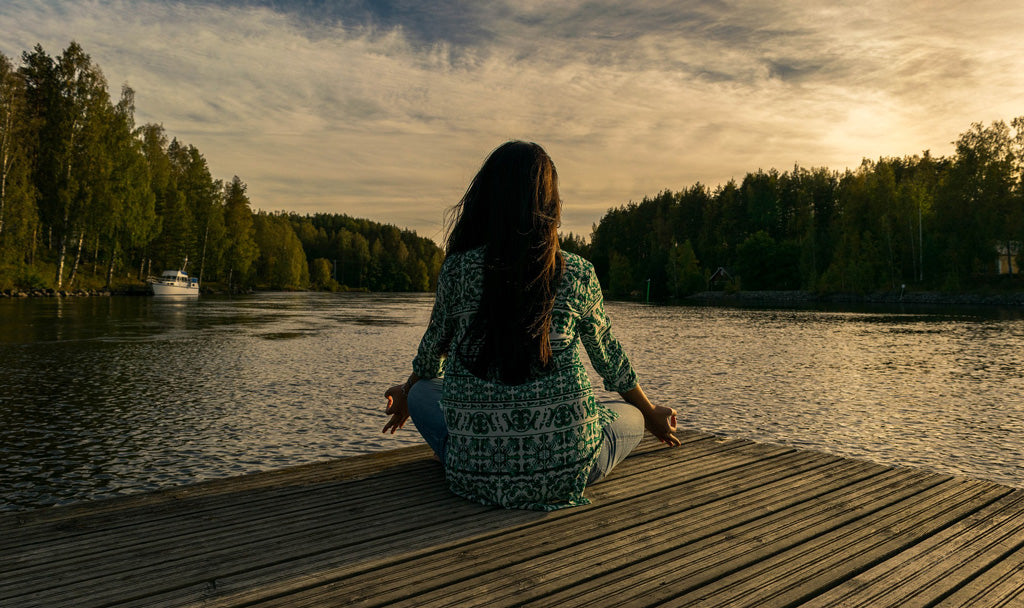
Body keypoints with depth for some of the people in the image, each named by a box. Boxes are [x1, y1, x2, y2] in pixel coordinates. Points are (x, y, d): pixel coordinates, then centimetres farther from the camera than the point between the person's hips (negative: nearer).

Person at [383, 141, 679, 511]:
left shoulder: (457, 269, -4)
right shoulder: (577, 275, -3)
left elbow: (432, 350, 13)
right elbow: (609, 358, 12)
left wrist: (406, 395, 36)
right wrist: (651, 415, 32)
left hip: (477, 474, 1)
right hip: (565, 471, 0)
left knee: (422, 392, 28)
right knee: (630, 416, 29)